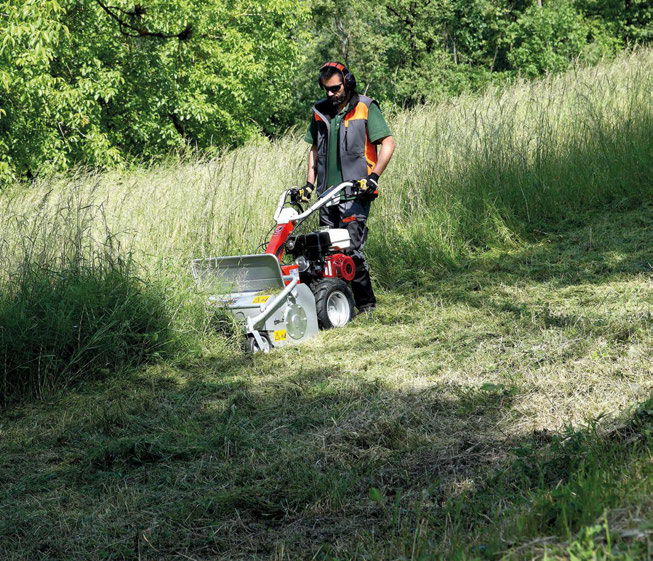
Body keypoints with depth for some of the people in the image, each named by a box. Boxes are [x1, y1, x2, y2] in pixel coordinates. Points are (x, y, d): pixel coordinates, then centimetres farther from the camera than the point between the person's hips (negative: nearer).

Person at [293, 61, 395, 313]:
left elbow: (388, 143, -4)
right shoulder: (320, 111, 14)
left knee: (351, 248, -13)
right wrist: (309, 184, 13)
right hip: (328, 193, 6)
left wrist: (373, 176, -15)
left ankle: (366, 303, -3)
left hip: (356, 191, -6)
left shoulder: (366, 108, -2)